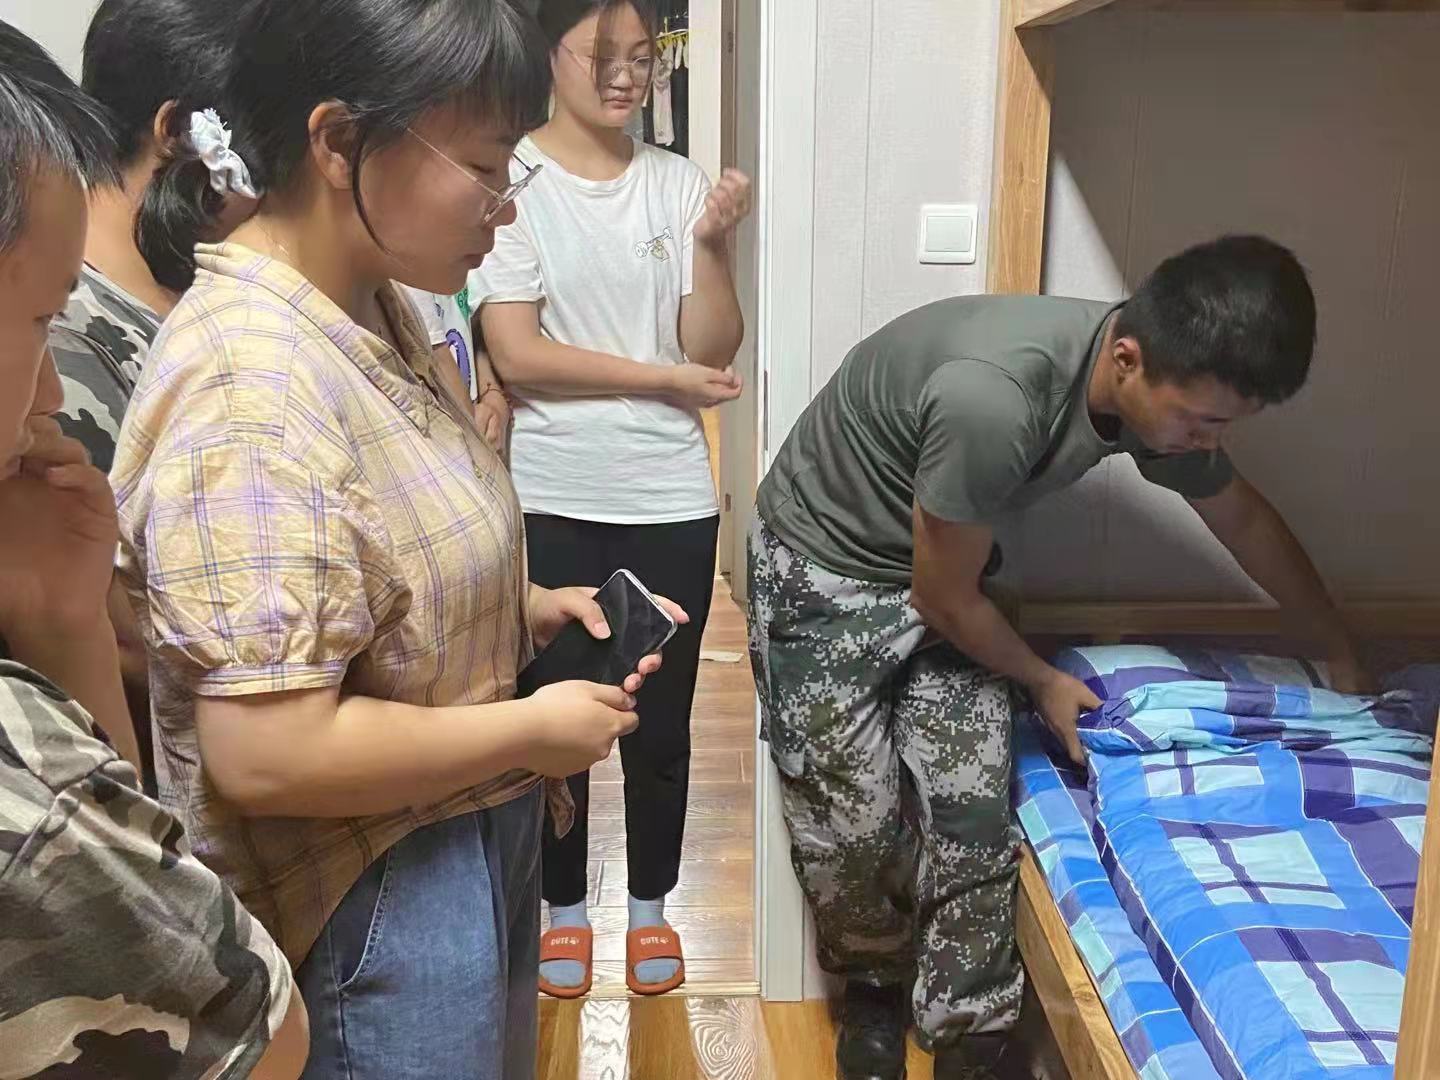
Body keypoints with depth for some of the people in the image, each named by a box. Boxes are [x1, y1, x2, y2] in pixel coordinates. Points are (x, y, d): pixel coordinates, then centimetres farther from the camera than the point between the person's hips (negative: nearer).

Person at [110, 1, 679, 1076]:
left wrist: (523, 608, 0)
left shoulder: (370, 306, 1)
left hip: (470, 843, 9)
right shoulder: (251, 394, -29)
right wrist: (530, 730, -19)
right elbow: (266, 755, -30)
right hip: (374, 904, -9)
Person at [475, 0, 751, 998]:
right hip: (550, 500, -2)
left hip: (670, 500, 2)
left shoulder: (680, 184, 3)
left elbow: (714, 351, -1)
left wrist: (711, 244, -16)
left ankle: (651, 907, 34)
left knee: (661, 720, 13)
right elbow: (517, 355, -14)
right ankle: (565, 909, 34)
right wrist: (665, 377, -11)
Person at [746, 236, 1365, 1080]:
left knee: (975, 816, -2)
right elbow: (945, 598, -23)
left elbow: (1244, 517, 8)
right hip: (825, 572, -6)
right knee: (856, 822, -2)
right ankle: (874, 984, 27)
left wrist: (1342, 651, 21)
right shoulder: (992, 400, -38)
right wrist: (1044, 683, -4)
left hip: (942, 577, 6)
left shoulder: (1163, 387, -13)